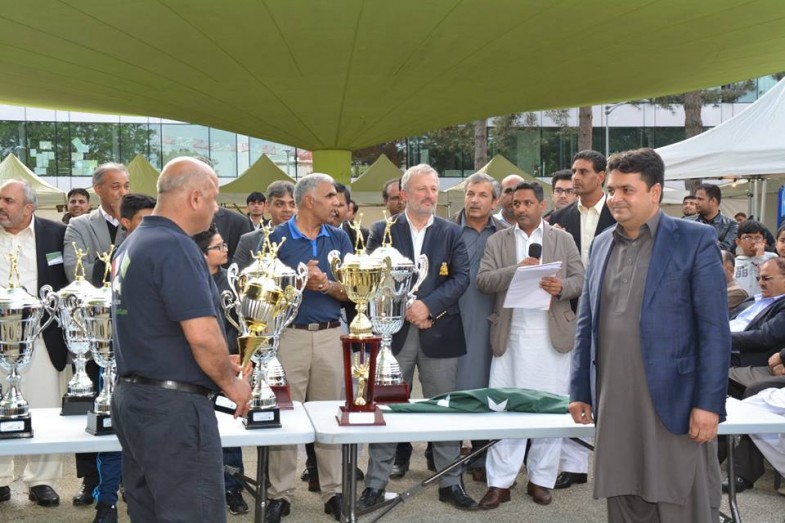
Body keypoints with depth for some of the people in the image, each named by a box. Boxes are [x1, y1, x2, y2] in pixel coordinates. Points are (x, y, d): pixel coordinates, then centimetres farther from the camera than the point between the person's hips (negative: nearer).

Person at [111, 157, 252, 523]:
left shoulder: (131, 245, 13)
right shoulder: (175, 246, -17)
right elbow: (202, 335, -24)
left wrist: (220, 366, 19)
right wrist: (230, 383, -6)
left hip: (130, 395, 10)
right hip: (172, 406, -10)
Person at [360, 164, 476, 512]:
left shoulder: (451, 233, 7)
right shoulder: (382, 231, 4)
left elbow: (461, 278, -3)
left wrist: (428, 305, -15)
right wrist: (406, 310, -12)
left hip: (439, 331, 1)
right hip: (393, 331, -1)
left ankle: (450, 482, 18)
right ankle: (376, 484, 13)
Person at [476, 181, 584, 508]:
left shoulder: (563, 239, 9)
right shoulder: (497, 241, 8)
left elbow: (580, 280, 5)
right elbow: (482, 281, -2)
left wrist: (562, 287, -17)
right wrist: (516, 269, -17)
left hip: (552, 335, 0)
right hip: (510, 336, 0)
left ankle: (542, 479, 16)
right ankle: (500, 482, 8)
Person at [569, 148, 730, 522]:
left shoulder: (696, 240, -4)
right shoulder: (602, 244, 12)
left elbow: (714, 329, -8)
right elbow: (586, 322, 14)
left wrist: (709, 402, -13)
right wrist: (579, 390, 10)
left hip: (674, 402, -5)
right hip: (614, 404, 5)